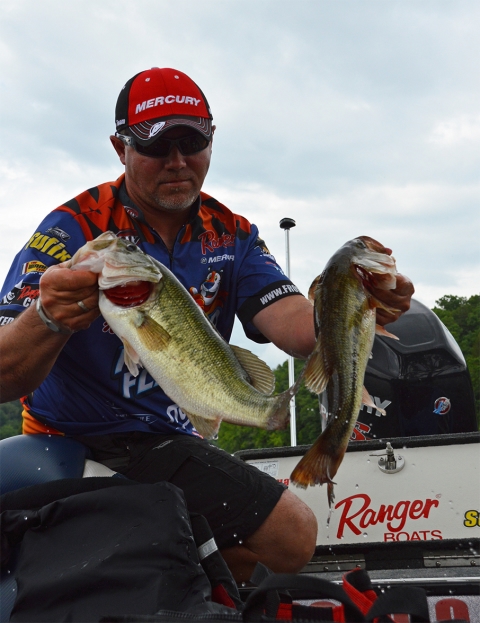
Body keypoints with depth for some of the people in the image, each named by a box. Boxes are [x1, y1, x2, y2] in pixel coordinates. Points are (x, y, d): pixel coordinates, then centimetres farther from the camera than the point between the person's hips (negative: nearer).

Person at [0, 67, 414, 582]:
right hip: (73, 447, -5)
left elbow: (297, 328, -14)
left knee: (295, 538, 5)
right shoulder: (73, 228, -14)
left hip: (172, 446, 6)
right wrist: (47, 318, -47)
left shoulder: (233, 237, 3)